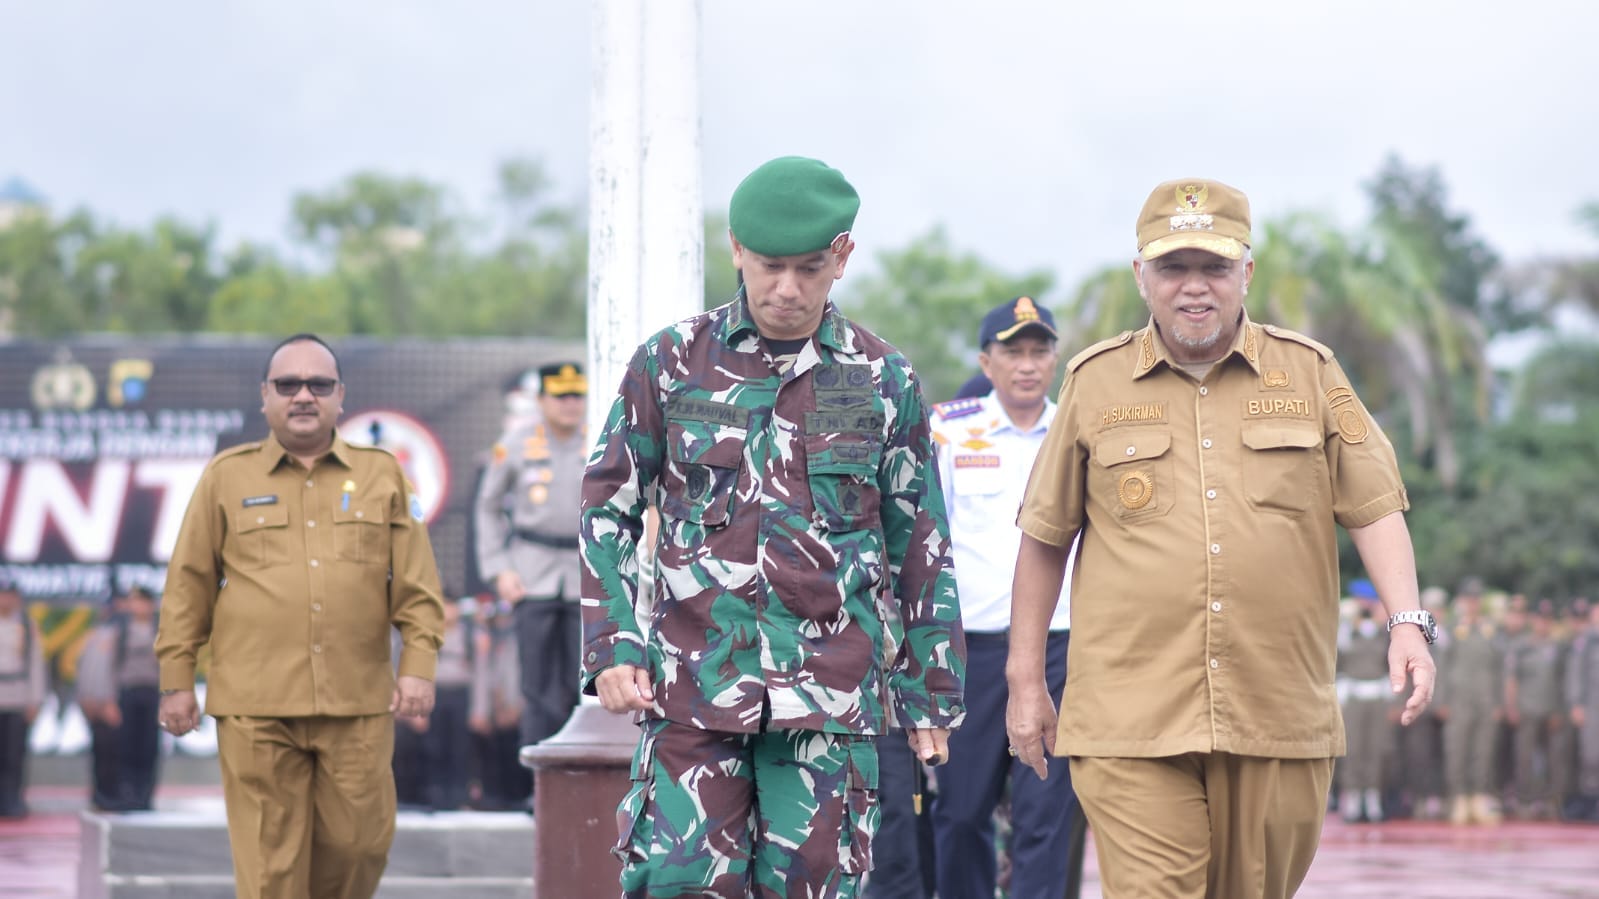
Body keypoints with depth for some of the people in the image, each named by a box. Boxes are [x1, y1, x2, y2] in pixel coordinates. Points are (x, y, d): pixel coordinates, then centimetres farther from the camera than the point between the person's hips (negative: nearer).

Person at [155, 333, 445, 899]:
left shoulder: (382, 475, 12)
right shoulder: (228, 477, 9)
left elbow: (416, 582, 9)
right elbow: (189, 586, 8)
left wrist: (418, 666, -2)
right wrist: (176, 680, 4)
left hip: (358, 704, 1)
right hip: (255, 705, -1)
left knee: (359, 842, 1)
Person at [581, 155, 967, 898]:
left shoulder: (885, 382, 6)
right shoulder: (671, 363, 4)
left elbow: (919, 549, 10)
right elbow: (608, 510, 9)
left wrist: (930, 692, 9)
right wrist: (611, 647, 0)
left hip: (830, 696, 0)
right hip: (692, 685, 0)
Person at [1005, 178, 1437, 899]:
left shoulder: (1309, 372, 9)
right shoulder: (1095, 382, 7)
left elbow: (1374, 508, 7)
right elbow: (1045, 537, 12)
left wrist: (1408, 623, -8)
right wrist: (1026, 682, 11)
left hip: (1280, 722, 2)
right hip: (1131, 725, -1)